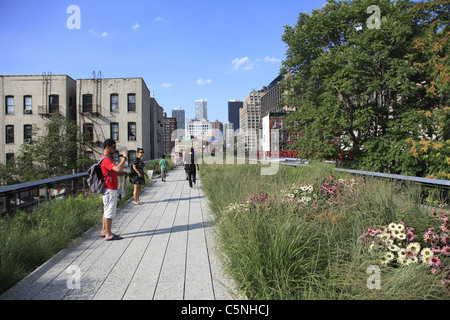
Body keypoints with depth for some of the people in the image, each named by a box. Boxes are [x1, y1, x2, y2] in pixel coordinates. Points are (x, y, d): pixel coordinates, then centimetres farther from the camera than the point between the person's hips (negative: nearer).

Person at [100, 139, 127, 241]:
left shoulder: (107, 158, 15)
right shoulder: (106, 160, -19)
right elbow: (118, 168, -34)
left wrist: (118, 173, 8)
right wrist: (124, 157, -25)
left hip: (108, 189, 11)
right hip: (110, 190, -11)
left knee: (106, 211, 17)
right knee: (109, 211, -4)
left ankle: (104, 231, 27)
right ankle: (108, 234, 2)